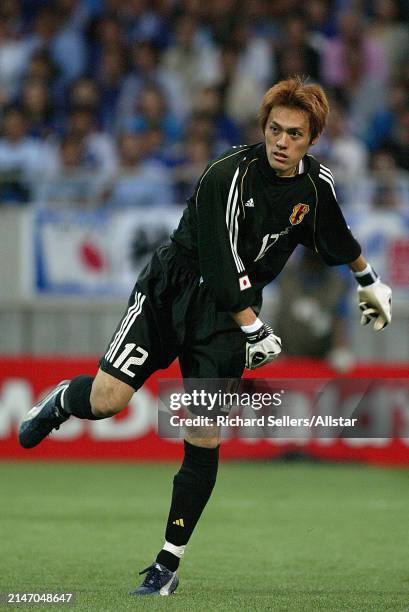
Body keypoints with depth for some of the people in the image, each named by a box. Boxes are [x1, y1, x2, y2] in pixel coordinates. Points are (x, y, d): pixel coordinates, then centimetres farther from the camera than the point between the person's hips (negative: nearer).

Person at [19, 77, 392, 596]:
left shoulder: (316, 183, -2)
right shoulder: (229, 175, -20)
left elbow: (337, 240, 22)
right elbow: (222, 268, -22)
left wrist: (370, 283, 35)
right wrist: (255, 331, -21)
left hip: (228, 316, 3)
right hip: (170, 292, -3)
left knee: (203, 441, -6)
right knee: (107, 399, -19)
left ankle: (168, 564, 6)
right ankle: (62, 401, 20)